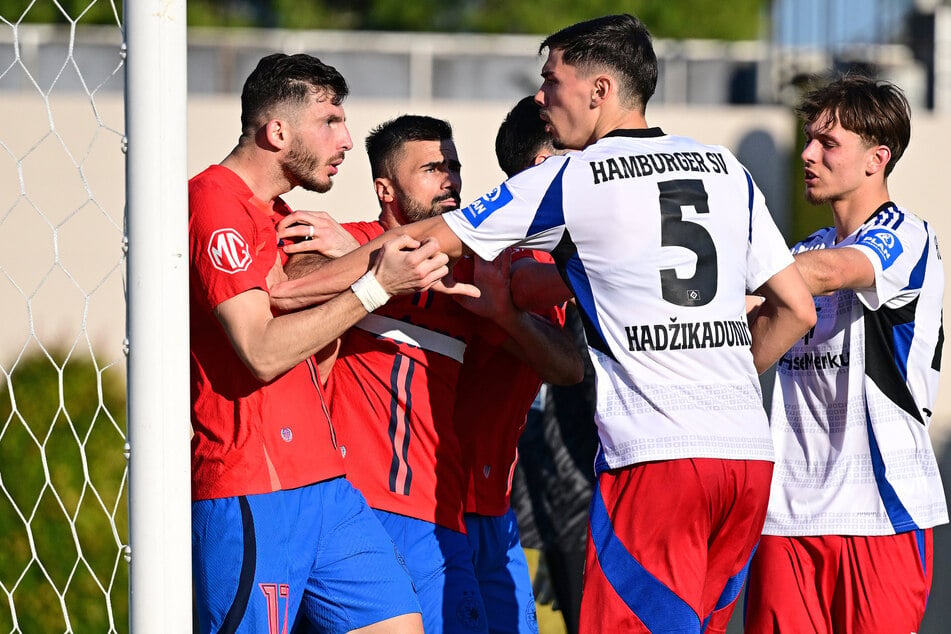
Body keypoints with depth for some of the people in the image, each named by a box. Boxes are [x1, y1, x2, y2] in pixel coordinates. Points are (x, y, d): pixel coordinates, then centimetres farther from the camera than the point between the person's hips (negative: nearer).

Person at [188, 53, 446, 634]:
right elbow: (263, 352, -19)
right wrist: (373, 288, -17)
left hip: (323, 482, 10)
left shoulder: (276, 215, 21)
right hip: (251, 496, -10)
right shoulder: (215, 204, -10)